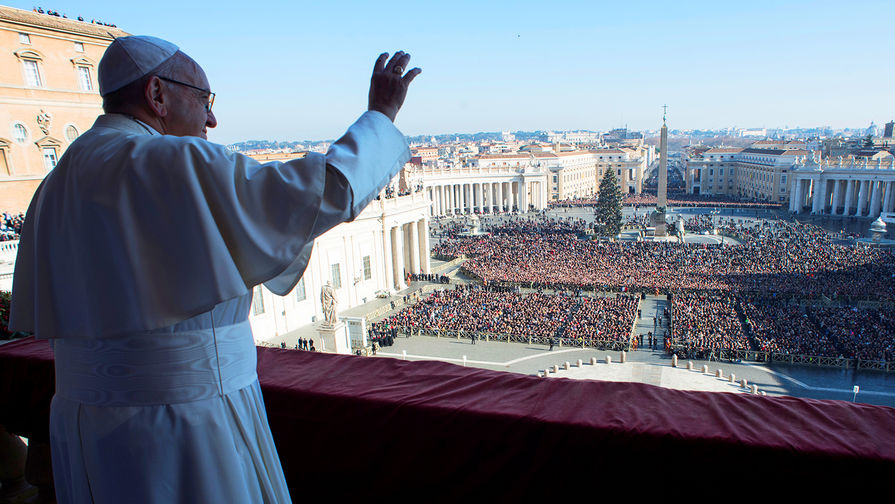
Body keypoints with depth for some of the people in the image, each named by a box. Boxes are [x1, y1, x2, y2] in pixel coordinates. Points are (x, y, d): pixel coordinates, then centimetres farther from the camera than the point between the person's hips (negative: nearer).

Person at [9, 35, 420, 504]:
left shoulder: (57, 185, 9)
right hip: (183, 429, -8)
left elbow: (42, 316, 12)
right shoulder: (173, 164, -18)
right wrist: (381, 115, -7)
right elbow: (327, 190, -21)